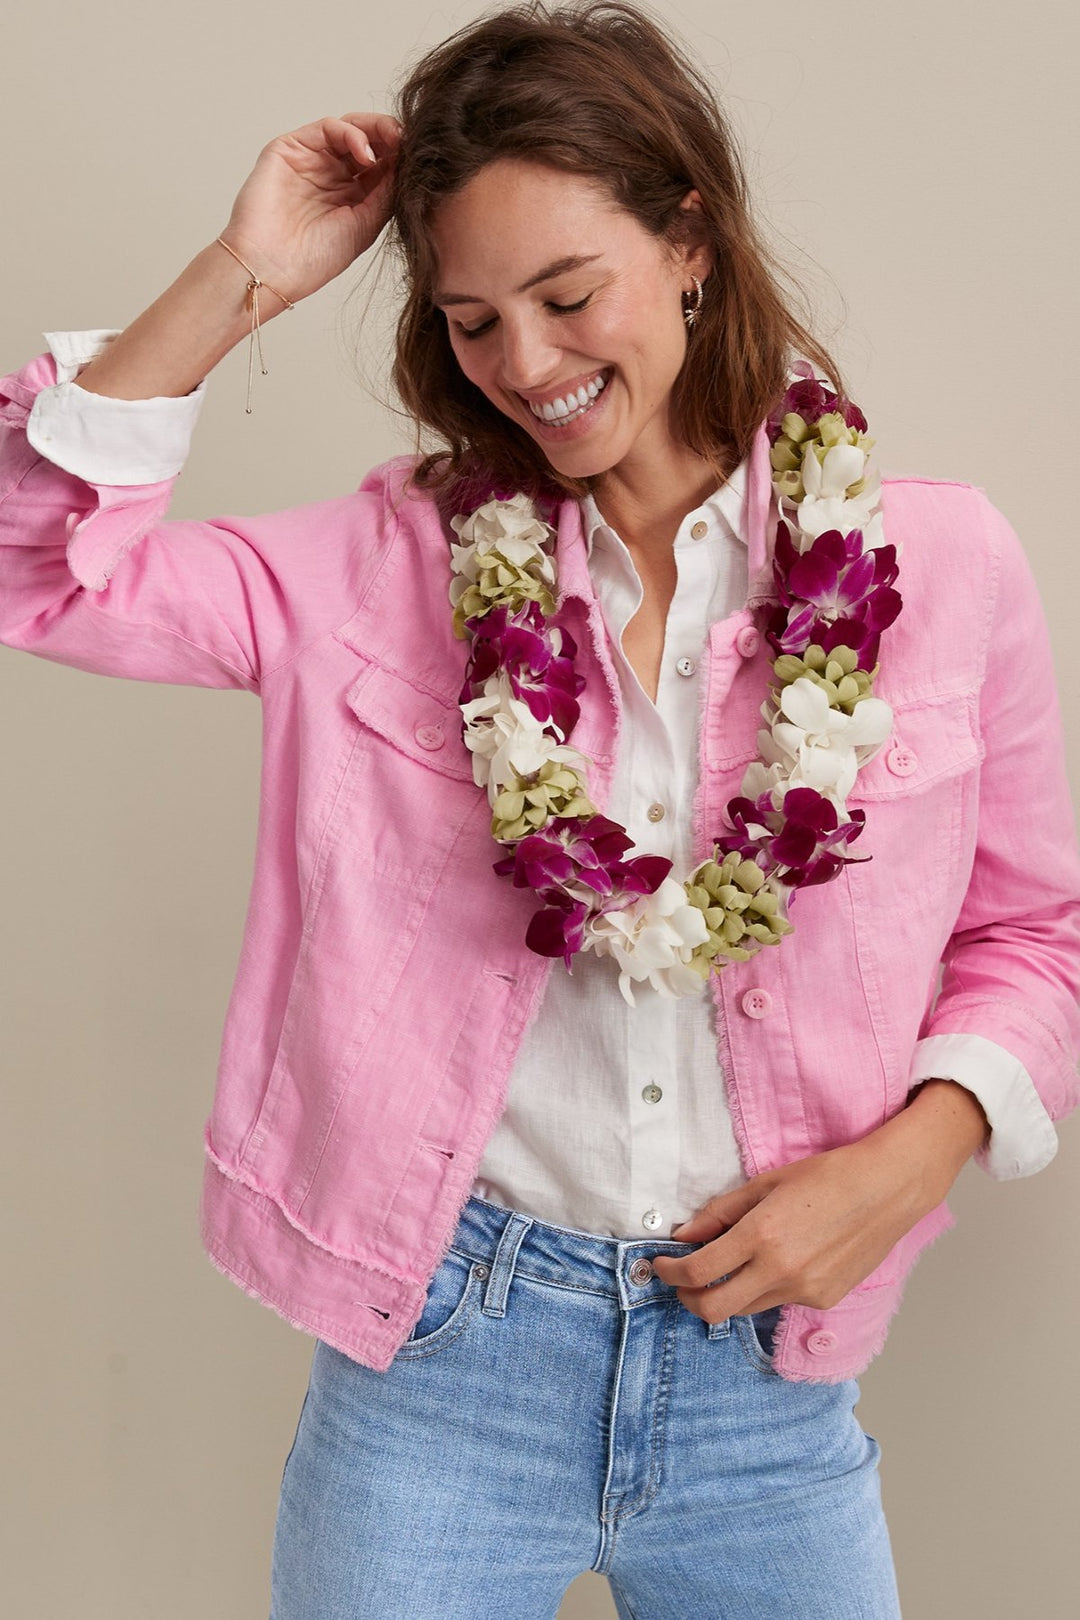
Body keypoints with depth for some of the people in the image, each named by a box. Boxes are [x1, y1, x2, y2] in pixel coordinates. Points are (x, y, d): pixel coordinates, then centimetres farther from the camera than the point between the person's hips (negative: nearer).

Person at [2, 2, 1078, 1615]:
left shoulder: (944, 565, -5)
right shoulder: (382, 566, -4)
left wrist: (898, 1164, -11)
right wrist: (241, 280, -13)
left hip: (771, 1378, 1)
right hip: (436, 1361, 0)